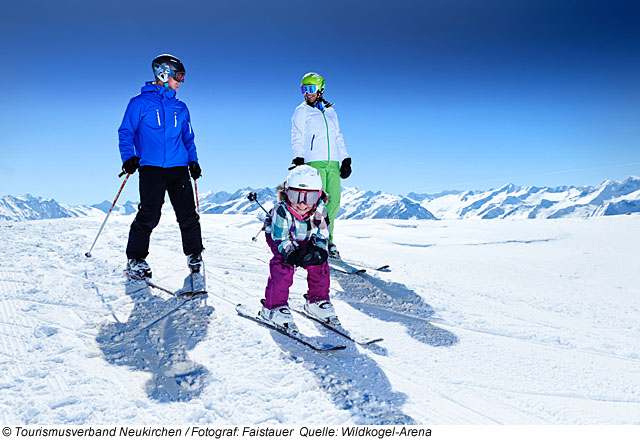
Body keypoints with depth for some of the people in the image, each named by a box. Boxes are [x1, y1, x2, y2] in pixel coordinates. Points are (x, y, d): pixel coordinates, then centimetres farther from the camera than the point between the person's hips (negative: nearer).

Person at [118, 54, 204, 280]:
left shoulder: (180, 108, 20)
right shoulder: (140, 103, 7)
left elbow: (188, 138, 25)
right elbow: (126, 132, 6)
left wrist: (193, 161, 11)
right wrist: (128, 157, -9)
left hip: (178, 168, 4)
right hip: (151, 167, -4)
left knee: (188, 214, -1)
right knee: (149, 215, -10)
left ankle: (194, 256, 15)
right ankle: (135, 260, 5)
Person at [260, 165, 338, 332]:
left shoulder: (319, 210, -24)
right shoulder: (281, 211, -36)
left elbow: (322, 235, -11)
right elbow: (281, 238, -29)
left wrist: (319, 251, -29)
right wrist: (292, 253, -45)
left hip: (305, 240, 4)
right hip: (278, 238, -4)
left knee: (319, 264, -9)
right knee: (283, 266, -25)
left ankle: (317, 301, 11)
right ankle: (273, 307, -14)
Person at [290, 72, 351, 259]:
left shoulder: (330, 111, 21)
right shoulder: (301, 111, 8)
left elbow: (338, 137, 24)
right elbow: (297, 138, 3)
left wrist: (346, 160, 16)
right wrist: (298, 159, -10)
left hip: (333, 163, 5)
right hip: (314, 162, -4)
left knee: (334, 201, -1)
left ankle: (327, 239, 9)